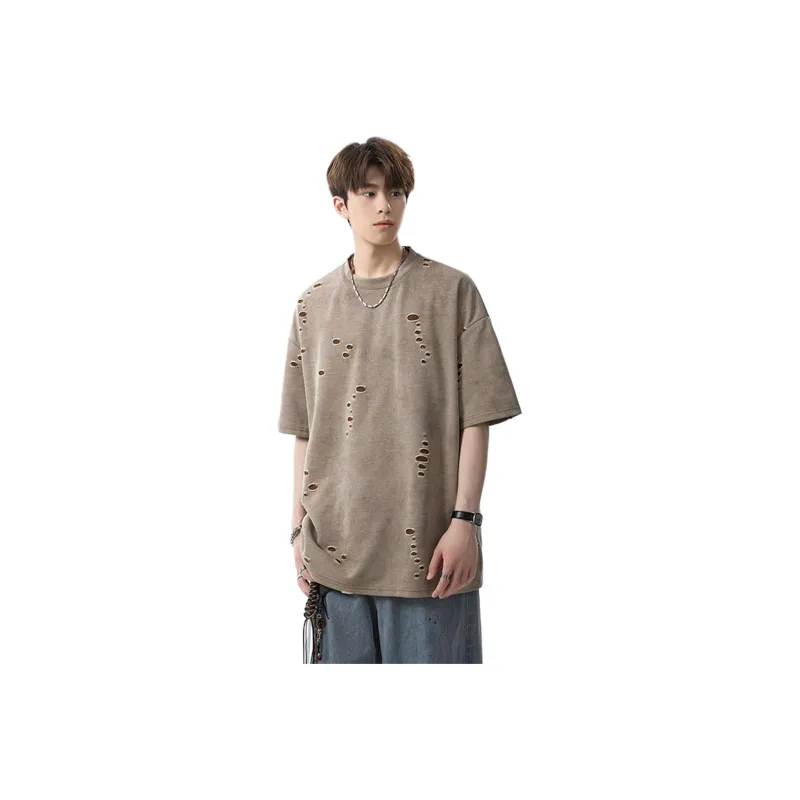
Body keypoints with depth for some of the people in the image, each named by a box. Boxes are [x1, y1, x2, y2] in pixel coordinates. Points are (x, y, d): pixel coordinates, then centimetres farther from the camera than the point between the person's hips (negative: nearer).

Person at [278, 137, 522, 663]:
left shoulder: (451, 291, 0)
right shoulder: (314, 305, 10)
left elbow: (475, 418, -3)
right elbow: (305, 431, 11)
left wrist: (465, 520, -9)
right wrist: (301, 528, 8)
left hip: (426, 543, -3)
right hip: (337, 543, 3)